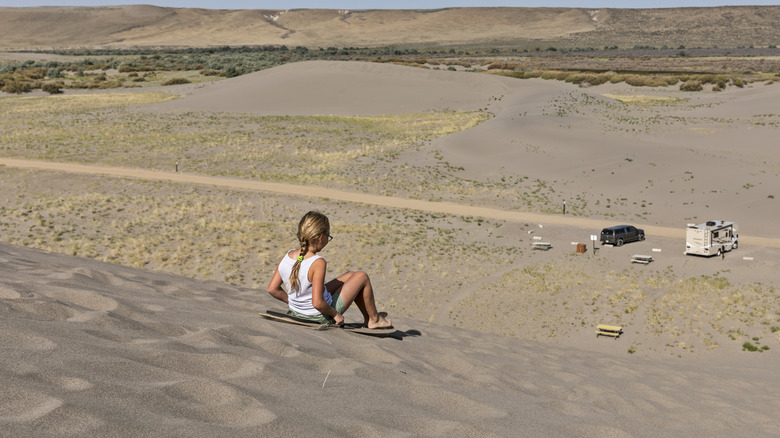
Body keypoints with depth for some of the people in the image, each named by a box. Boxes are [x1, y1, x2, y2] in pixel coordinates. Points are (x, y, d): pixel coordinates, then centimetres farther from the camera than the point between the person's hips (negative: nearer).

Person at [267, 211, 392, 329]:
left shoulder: (287, 256, -9)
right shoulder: (318, 263, -30)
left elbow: (272, 289, -2)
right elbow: (317, 303, -33)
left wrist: (293, 302, 11)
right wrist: (335, 314, -16)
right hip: (322, 316, -7)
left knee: (349, 275, 24)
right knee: (362, 277, 7)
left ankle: (367, 318, 40)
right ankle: (374, 319, 27)